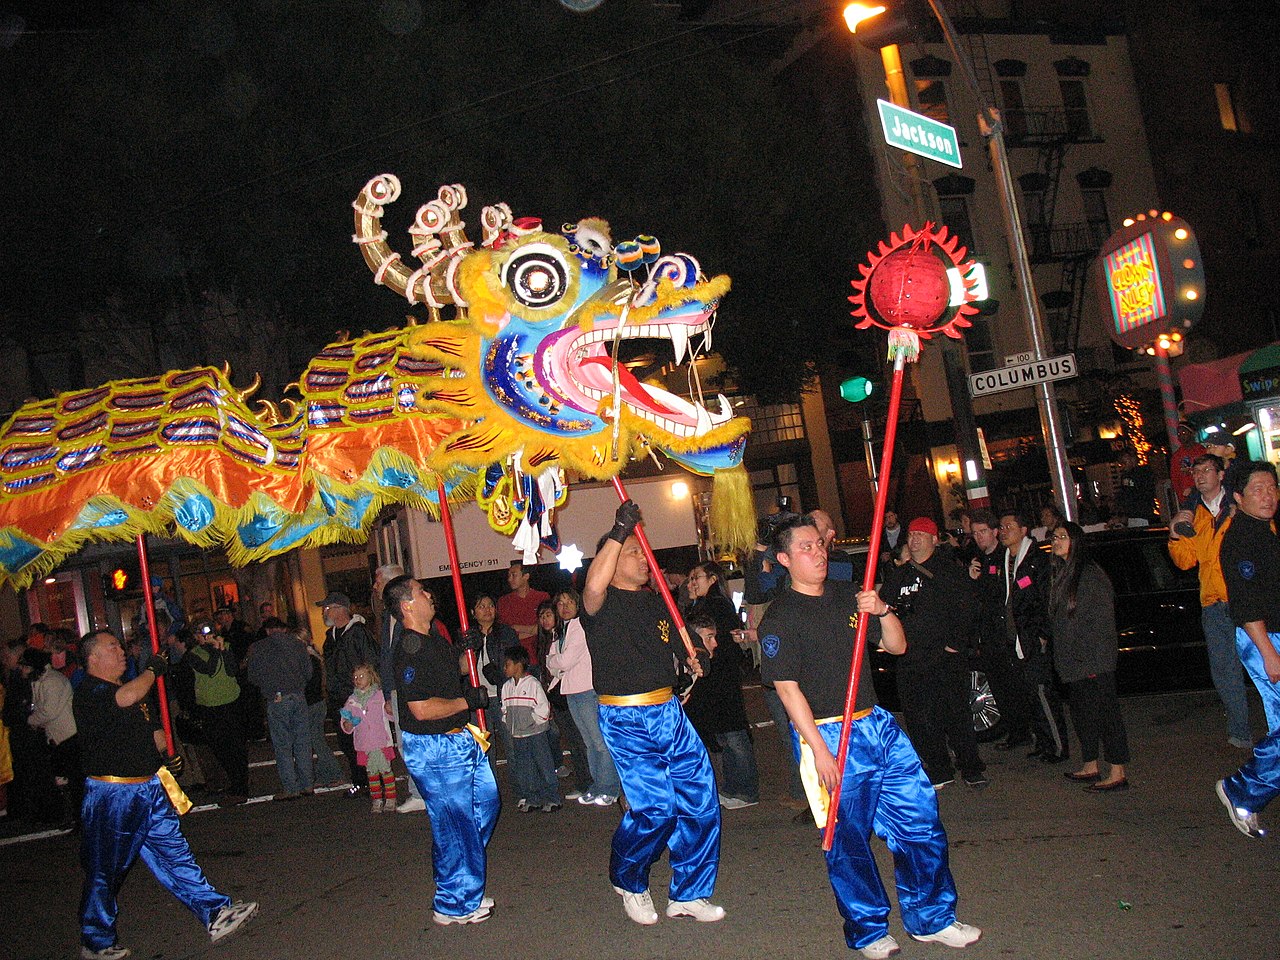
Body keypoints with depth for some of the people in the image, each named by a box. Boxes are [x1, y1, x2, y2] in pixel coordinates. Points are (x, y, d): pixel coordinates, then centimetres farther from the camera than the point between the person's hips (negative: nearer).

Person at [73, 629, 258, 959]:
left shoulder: (132, 687, 16)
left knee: (174, 852, 9)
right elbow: (126, 698, -35)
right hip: (112, 795, -8)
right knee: (104, 871, 6)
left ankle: (215, 914, 10)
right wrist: (154, 669, -18)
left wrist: (165, 751, 6)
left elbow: (152, 727, 26)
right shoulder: (89, 692, -14)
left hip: (150, 788, 8)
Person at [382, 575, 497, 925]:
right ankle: (454, 905, 16)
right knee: (455, 823, -1)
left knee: (486, 801, 20)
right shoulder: (410, 650, -22)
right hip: (435, 749, -10)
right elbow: (422, 709, -27)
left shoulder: (434, 637, 7)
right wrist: (468, 701, -17)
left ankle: (466, 887, 34)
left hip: (461, 738, 10)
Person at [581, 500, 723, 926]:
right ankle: (627, 880, 18)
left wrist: (695, 658, 4)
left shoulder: (656, 602, 17)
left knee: (700, 798, 2)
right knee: (655, 806, -12)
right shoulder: (602, 604, -6)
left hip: (669, 712, 7)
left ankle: (689, 893, 18)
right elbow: (594, 585, -31)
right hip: (626, 720, -7)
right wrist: (619, 531, -29)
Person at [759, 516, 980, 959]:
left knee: (921, 819, 7)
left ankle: (931, 920, 23)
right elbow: (787, 689, -11)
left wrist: (882, 611, -7)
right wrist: (819, 749, -16)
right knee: (848, 839, 3)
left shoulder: (848, 596, 11)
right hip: (828, 735, -6)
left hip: (878, 725, 6)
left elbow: (897, 646, 13)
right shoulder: (779, 618, -7)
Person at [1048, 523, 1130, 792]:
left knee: (1104, 712, -4)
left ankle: (1118, 774, 0)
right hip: (1072, 662, 9)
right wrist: (1059, 656, 15)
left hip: (1093, 661, -9)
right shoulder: (1061, 575, 13)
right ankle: (1090, 766, 25)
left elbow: (1103, 619, -15)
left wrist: (1094, 659, -18)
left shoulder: (1090, 573, -13)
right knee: (1081, 712, 15)